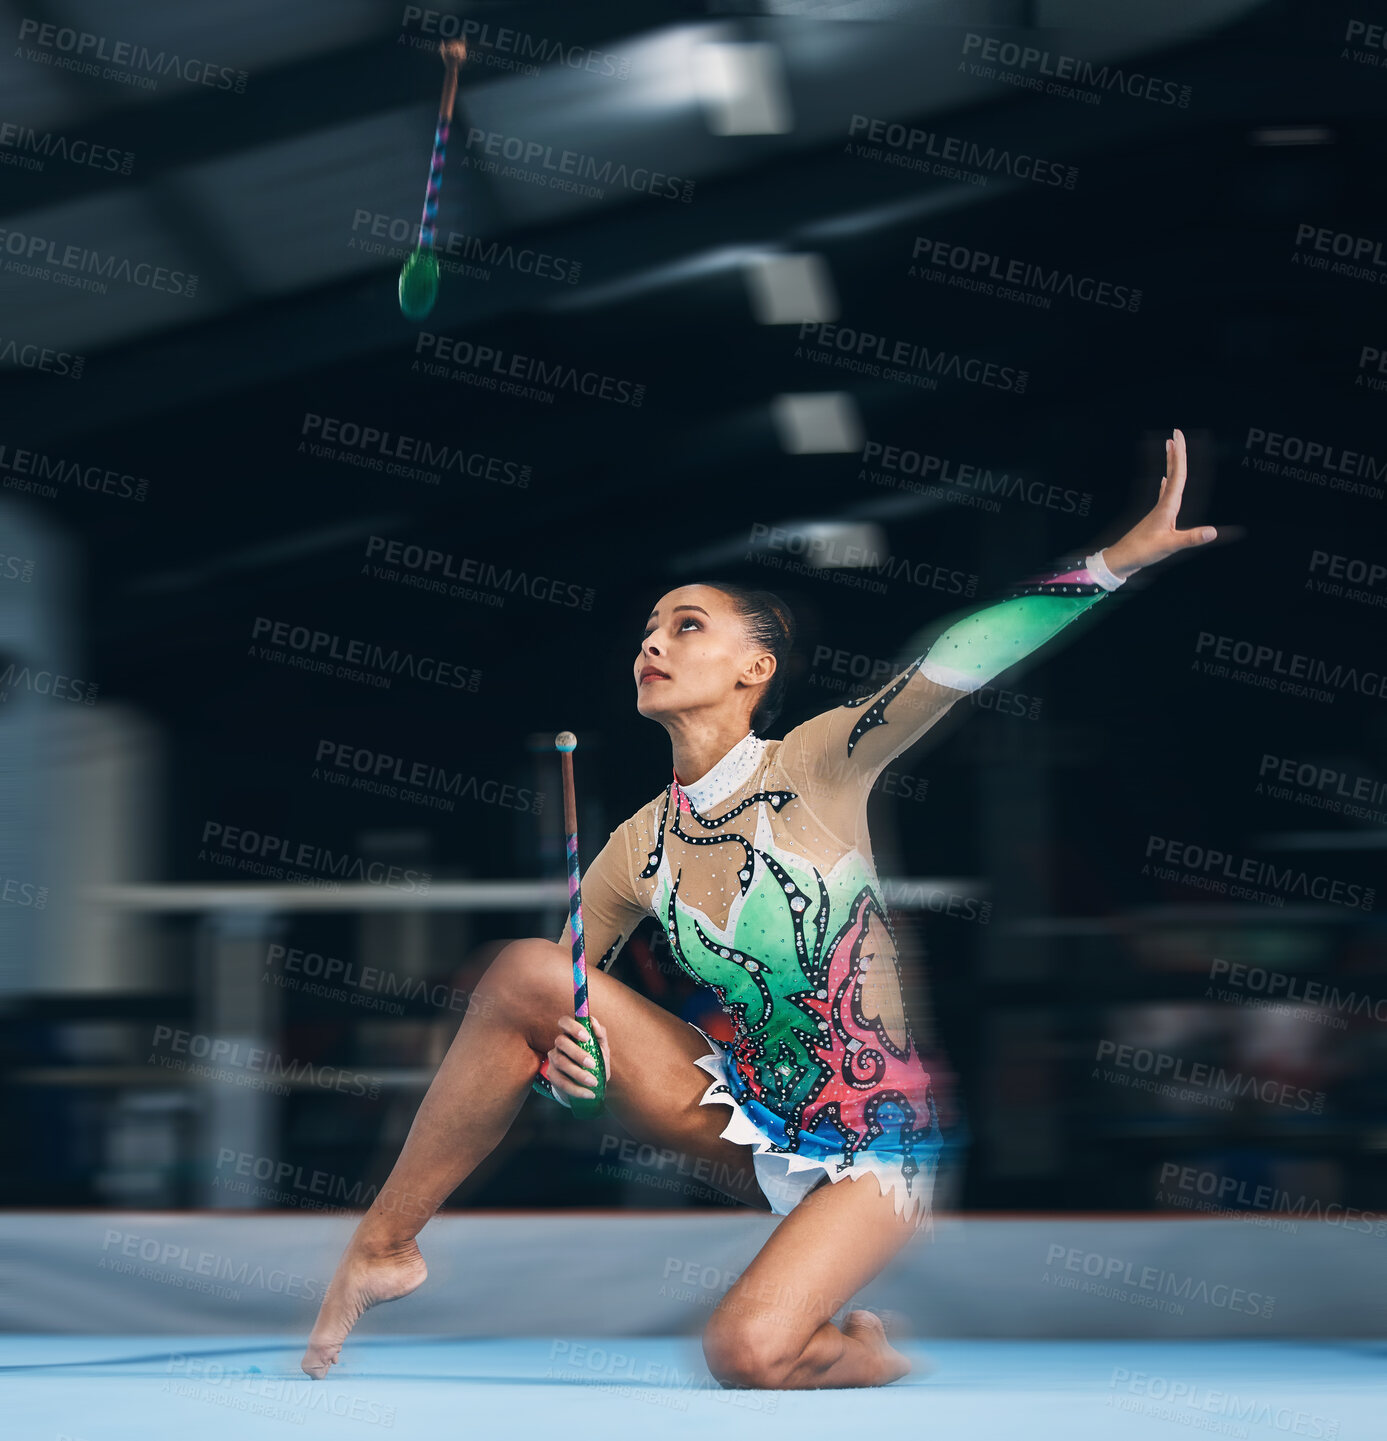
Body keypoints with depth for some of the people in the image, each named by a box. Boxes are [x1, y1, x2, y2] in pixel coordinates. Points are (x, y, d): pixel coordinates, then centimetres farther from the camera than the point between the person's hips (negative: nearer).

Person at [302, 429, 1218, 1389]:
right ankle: (386, 1245, -5)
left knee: (749, 1353, -29)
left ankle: (867, 1356, 8)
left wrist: (1116, 560, -34)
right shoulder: (638, 852, 2)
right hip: (746, 1122, 4)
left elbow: (960, 657, -23)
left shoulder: (815, 769, -10)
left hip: (869, 1148, -4)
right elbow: (566, 1004, 10)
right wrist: (564, 1066, -14)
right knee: (525, 973, -15)